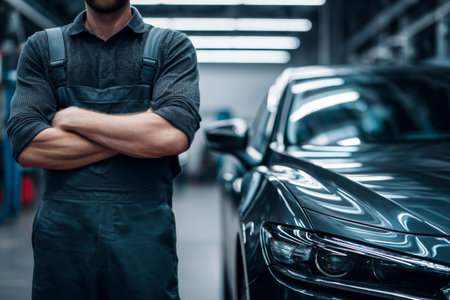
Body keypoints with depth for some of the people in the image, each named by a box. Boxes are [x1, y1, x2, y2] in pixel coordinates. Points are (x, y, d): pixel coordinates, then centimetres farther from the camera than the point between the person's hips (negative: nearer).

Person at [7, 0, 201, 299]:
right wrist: (136, 135, -8)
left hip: (144, 236, -1)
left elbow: (174, 136, -14)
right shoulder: (41, 47, 8)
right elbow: (28, 147, -6)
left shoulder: (173, 46, 4)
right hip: (60, 234, 1)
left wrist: (73, 117, -6)